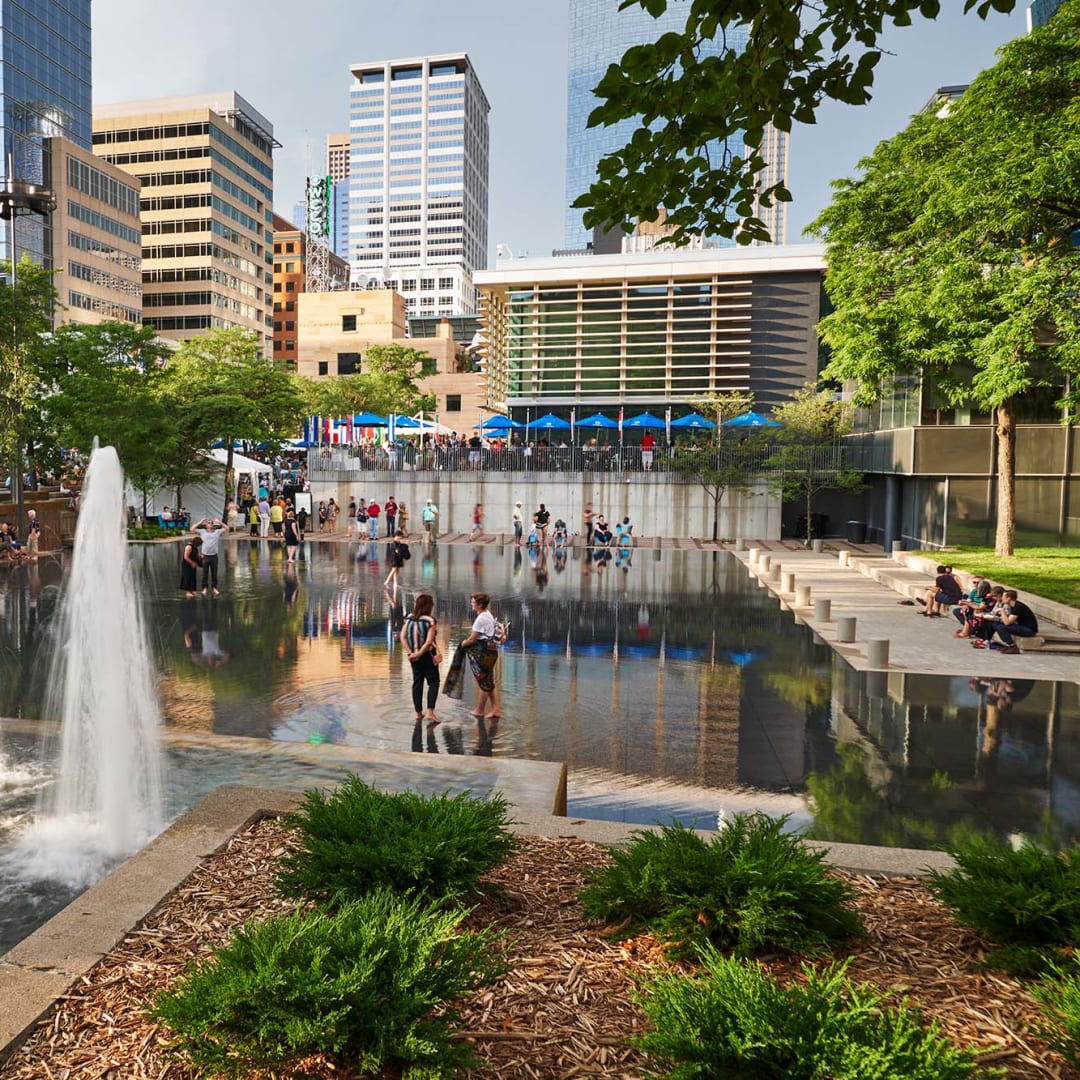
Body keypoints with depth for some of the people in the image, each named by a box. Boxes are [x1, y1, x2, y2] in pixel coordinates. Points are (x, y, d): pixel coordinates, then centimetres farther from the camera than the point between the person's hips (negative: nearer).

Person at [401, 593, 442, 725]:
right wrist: (419, 654, -12)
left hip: (414, 656, 5)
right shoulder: (430, 620, -15)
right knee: (433, 682, 5)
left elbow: (402, 636, -4)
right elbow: (429, 641, -21)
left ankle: (418, 713, 19)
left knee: (417, 683, 14)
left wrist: (411, 652, -6)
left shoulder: (409, 618, -1)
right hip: (428, 655, -5)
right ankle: (430, 712, -6)